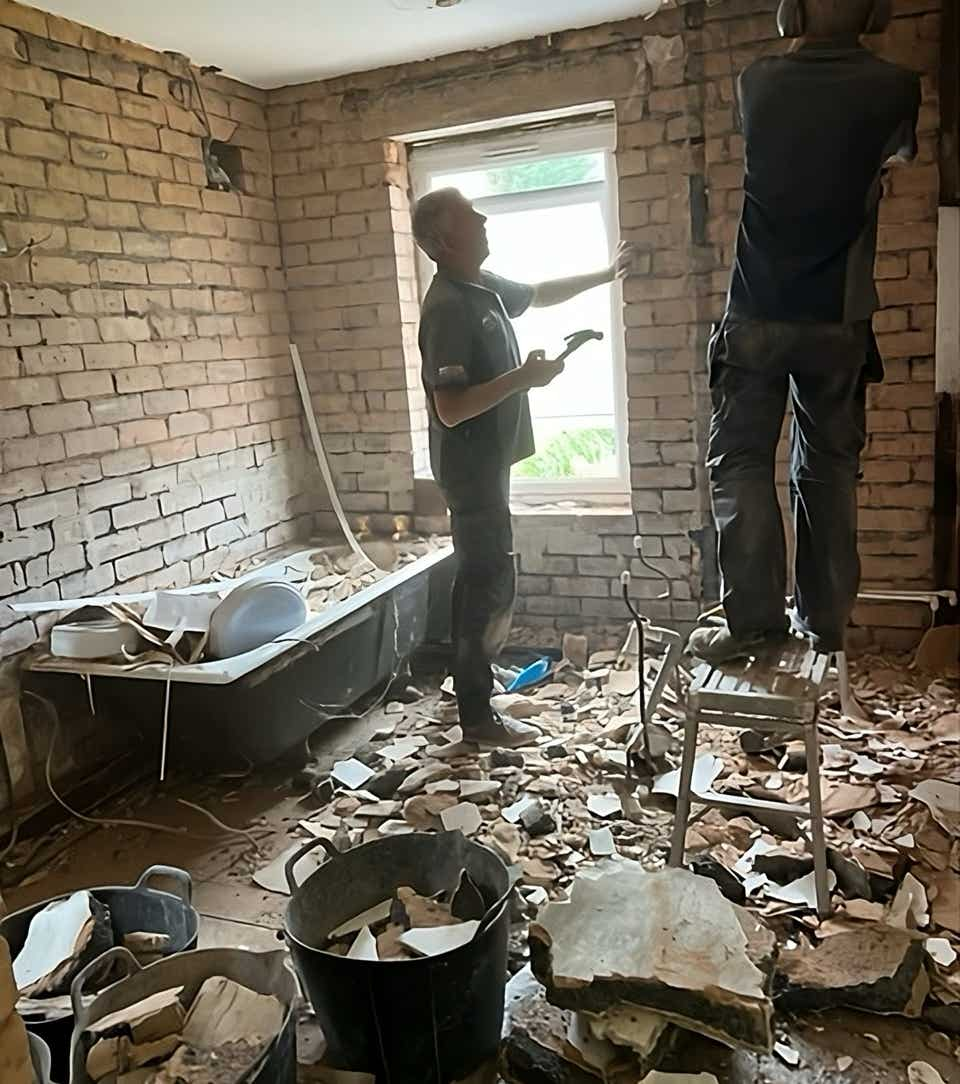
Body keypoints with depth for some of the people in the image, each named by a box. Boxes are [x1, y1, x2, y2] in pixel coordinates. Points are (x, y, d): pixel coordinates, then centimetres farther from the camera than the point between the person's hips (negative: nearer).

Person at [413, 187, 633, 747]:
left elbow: (541, 294, 30)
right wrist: (523, 377, -25)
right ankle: (478, 716, 5)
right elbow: (450, 409, -27)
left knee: (484, 578, 19)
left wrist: (605, 274, 32)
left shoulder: (485, 287, 8)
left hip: (488, 461, 10)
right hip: (470, 465, -10)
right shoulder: (447, 307, -21)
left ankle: (476, 674, 36)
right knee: (493, 583, -5)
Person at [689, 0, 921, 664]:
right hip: (838, 321, 1)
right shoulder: (894, 88, -1)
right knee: (829, 469, 9)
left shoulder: (758, 84, 1)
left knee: (741, 463, 2)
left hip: (757, 316, 0)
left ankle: (754, 617, -5)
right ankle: (826, 621, 13)